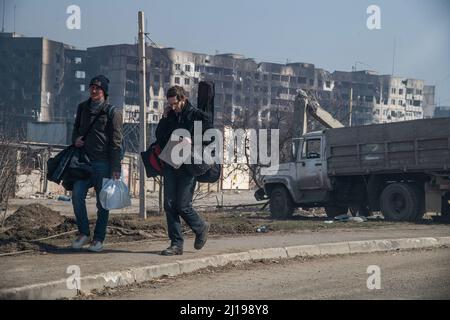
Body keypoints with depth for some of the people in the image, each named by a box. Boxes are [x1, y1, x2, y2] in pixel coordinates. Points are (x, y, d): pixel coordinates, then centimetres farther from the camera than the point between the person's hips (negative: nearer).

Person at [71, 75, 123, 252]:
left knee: (102, 202, 2)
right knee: (77, 194, -9)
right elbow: (76, 128, 27)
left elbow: (116, 142, -8)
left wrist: (116, 168, -13)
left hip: (103, 163, -4)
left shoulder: (113, 112, -5)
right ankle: (84, 232, 6)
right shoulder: (83, 107, 12)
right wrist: (75, 139, 2)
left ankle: (98, 239, 11)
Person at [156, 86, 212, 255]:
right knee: (169, 205, 0)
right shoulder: (170, 117, 14)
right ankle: (176, 244, 6)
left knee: (183, 206, -7)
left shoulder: (197, 116, -3)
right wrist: (164, 119, 2)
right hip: (170, 165, 6)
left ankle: (201, 228, 21)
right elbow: (159, 138, 13)